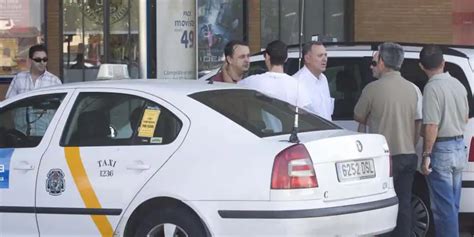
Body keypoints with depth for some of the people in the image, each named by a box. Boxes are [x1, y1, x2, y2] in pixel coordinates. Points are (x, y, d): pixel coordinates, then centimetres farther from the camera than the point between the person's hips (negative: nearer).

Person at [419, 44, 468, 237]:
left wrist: (426, 155, -17)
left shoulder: (432, 88, -17)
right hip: (460, 147, 8)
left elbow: (431, 126, -21)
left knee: (443, 207, -5)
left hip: (441, 149, -8)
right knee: (452, 205, 17)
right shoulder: (458, 85, 8)